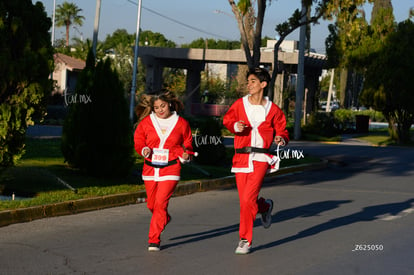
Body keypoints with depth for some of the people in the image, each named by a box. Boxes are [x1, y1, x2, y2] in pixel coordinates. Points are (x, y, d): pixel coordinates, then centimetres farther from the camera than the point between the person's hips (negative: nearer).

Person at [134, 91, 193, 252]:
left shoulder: (181, 123, 2)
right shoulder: (146, 122, 3)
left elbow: (187, 144, 13)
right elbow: (138, 140, 12)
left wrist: (185, 155, -7)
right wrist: (144, 150, -9)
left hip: (170, 169, -3)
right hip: (150, 169, 3)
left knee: (160, 203, -13)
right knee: (151, 204, 13)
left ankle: (154, 240, -6)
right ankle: (165, 218, 47)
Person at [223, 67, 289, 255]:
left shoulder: (273, 110, 2)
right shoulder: (240, 104, 6)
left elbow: (282, 131, 9)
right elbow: (227, 119, 13)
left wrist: (282, 139, -14)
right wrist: (235, 126, -9)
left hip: (260, 158, -3)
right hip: (241, 157, 3)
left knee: (248, 198, -14)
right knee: (244, 200, 6)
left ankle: (245, 240, -2)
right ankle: (265, 206, 42)